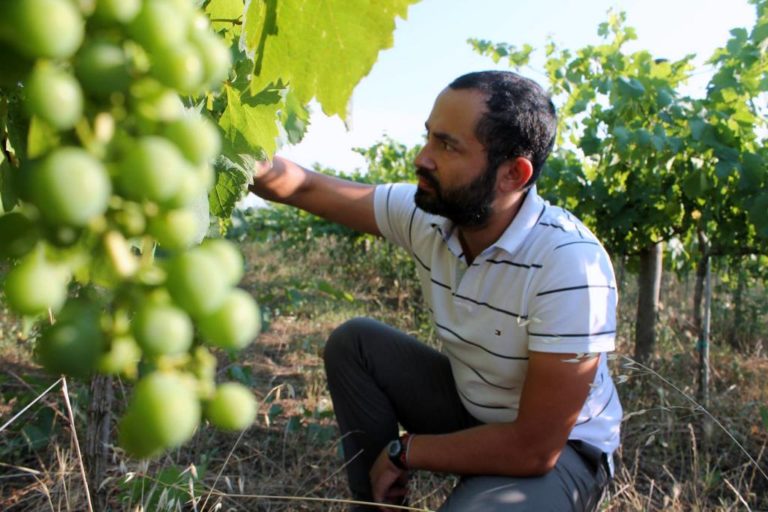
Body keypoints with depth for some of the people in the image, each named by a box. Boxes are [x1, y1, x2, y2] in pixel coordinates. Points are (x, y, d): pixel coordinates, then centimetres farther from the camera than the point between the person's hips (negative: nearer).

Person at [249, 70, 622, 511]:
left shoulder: (570, 265, -32)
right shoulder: (429, 214, -13)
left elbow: (534, 448, -27)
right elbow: (310, 189, -4)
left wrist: (404, 451, -16)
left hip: (562, 449, -6)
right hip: (470, 408, 6)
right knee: (353, 343, -7)